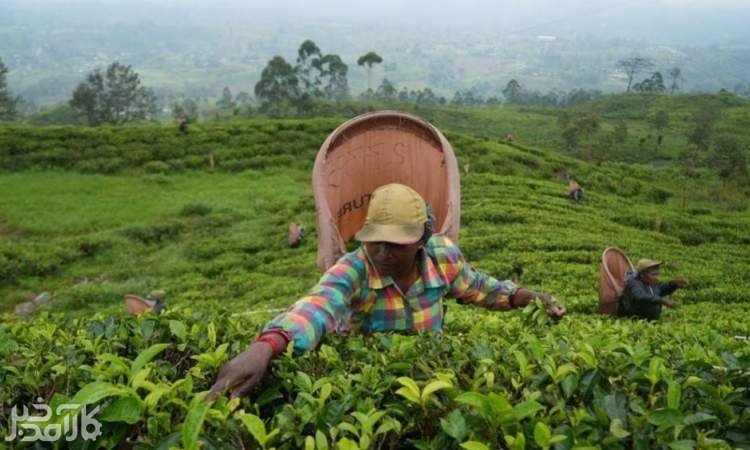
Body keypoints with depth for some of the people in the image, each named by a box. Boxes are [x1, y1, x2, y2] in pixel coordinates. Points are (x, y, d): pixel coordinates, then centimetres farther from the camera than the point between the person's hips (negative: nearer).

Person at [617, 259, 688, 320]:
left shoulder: (651, 283, 7)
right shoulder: (634, 284, -19)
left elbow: (662, 289, 25)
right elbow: (641, 297, -37)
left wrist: (674, 283, 6)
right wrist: (663, 301, -41)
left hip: (649, 322, 9)